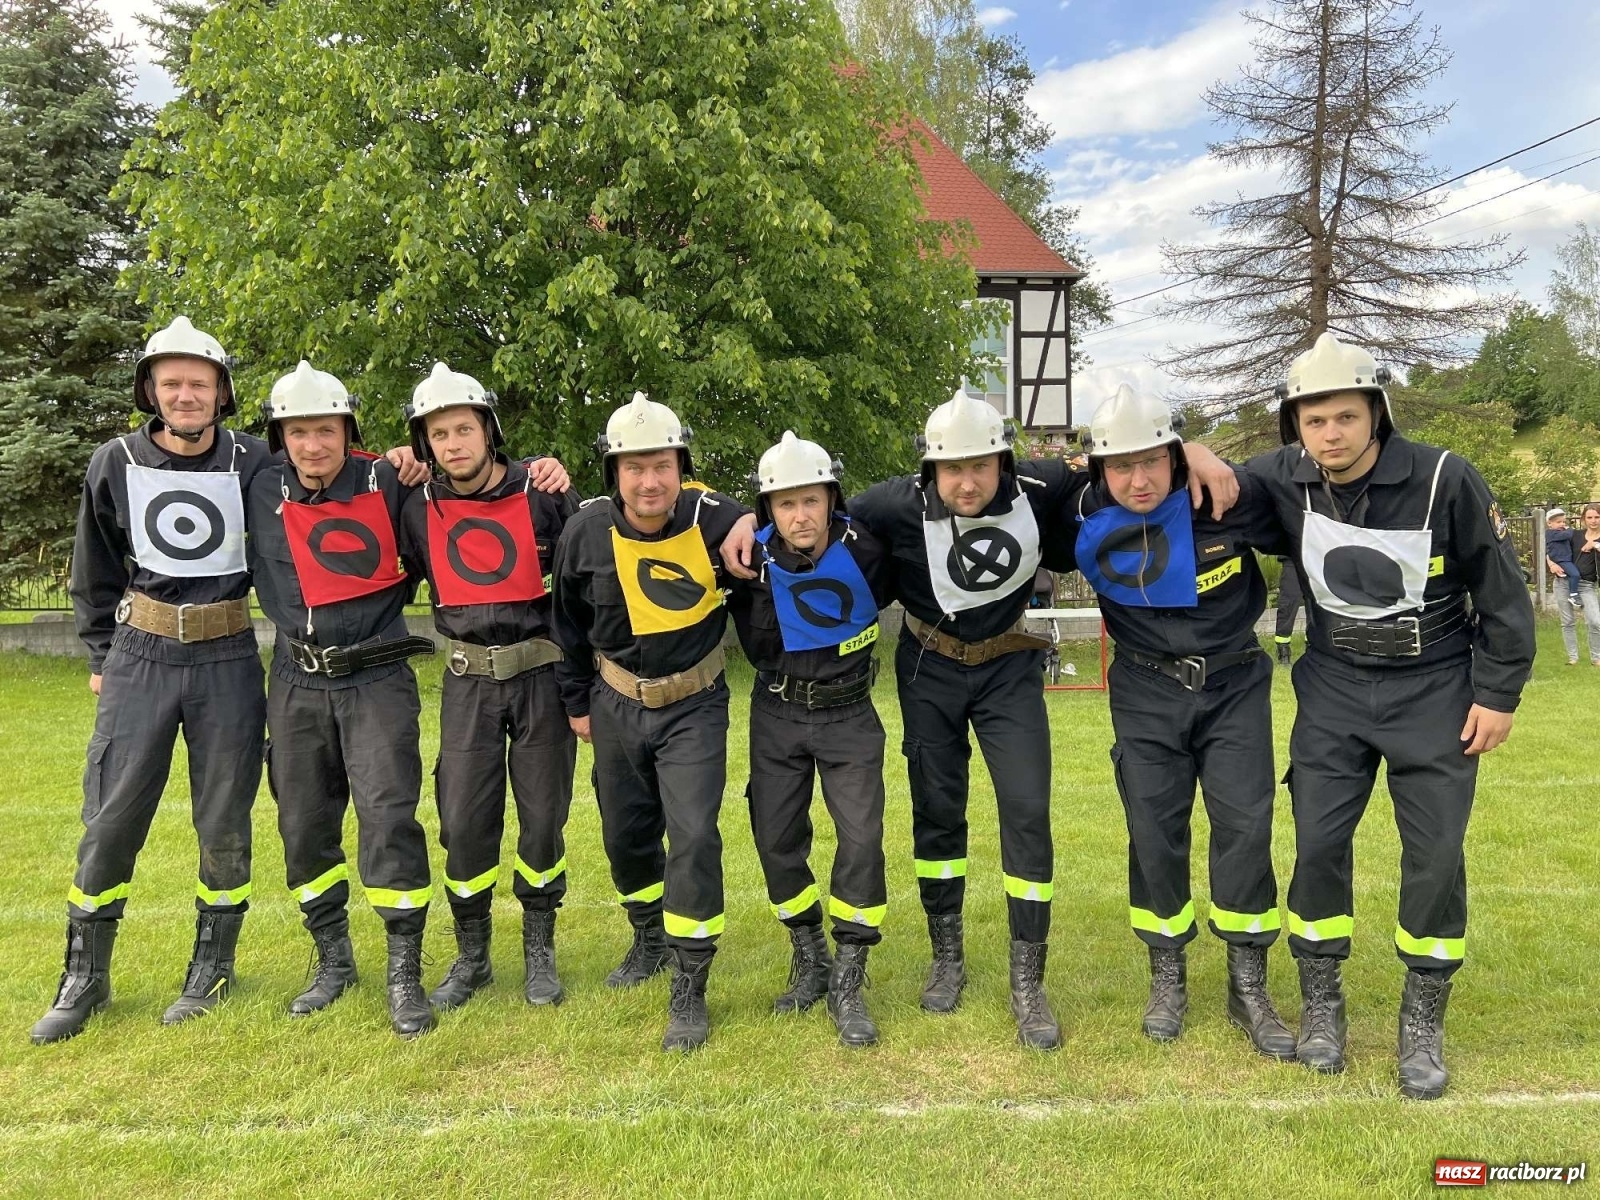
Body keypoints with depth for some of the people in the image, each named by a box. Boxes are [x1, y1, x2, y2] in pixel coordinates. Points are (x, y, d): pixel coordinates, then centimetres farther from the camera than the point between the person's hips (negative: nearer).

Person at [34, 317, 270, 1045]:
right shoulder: (115, 465, 1)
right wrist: (101, 656, 11)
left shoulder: (253, 464, -5)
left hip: (227, 660, -1)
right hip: (140, 658, 1)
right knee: (109, 820, 4)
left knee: (224, 823, 7)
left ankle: (212, 970, 25)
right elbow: (94, 573, 10)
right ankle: (85, 979, 22)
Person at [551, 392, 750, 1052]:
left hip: (693, 706, -3)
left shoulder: (714, 520, -20)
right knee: (626, 835, 17)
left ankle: (689, 991, 3)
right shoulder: (586, 531, -12)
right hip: (617, 705, 3)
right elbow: (570, 622, 5)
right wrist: (577, 701, 10)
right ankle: (649, 938, 44)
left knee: (693, 837, -13)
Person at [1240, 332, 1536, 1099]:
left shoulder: (1444, 480, -18)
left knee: (1435, 854, 1)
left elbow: (1501, 593, -7)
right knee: (1318, 842, 1)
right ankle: (1320, 1002, 21)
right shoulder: (1283, 480, -11)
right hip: (1334, 689, 2)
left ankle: (1422, 1021, 20)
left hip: (1434, 691, -2)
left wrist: (1497, 694, -5)